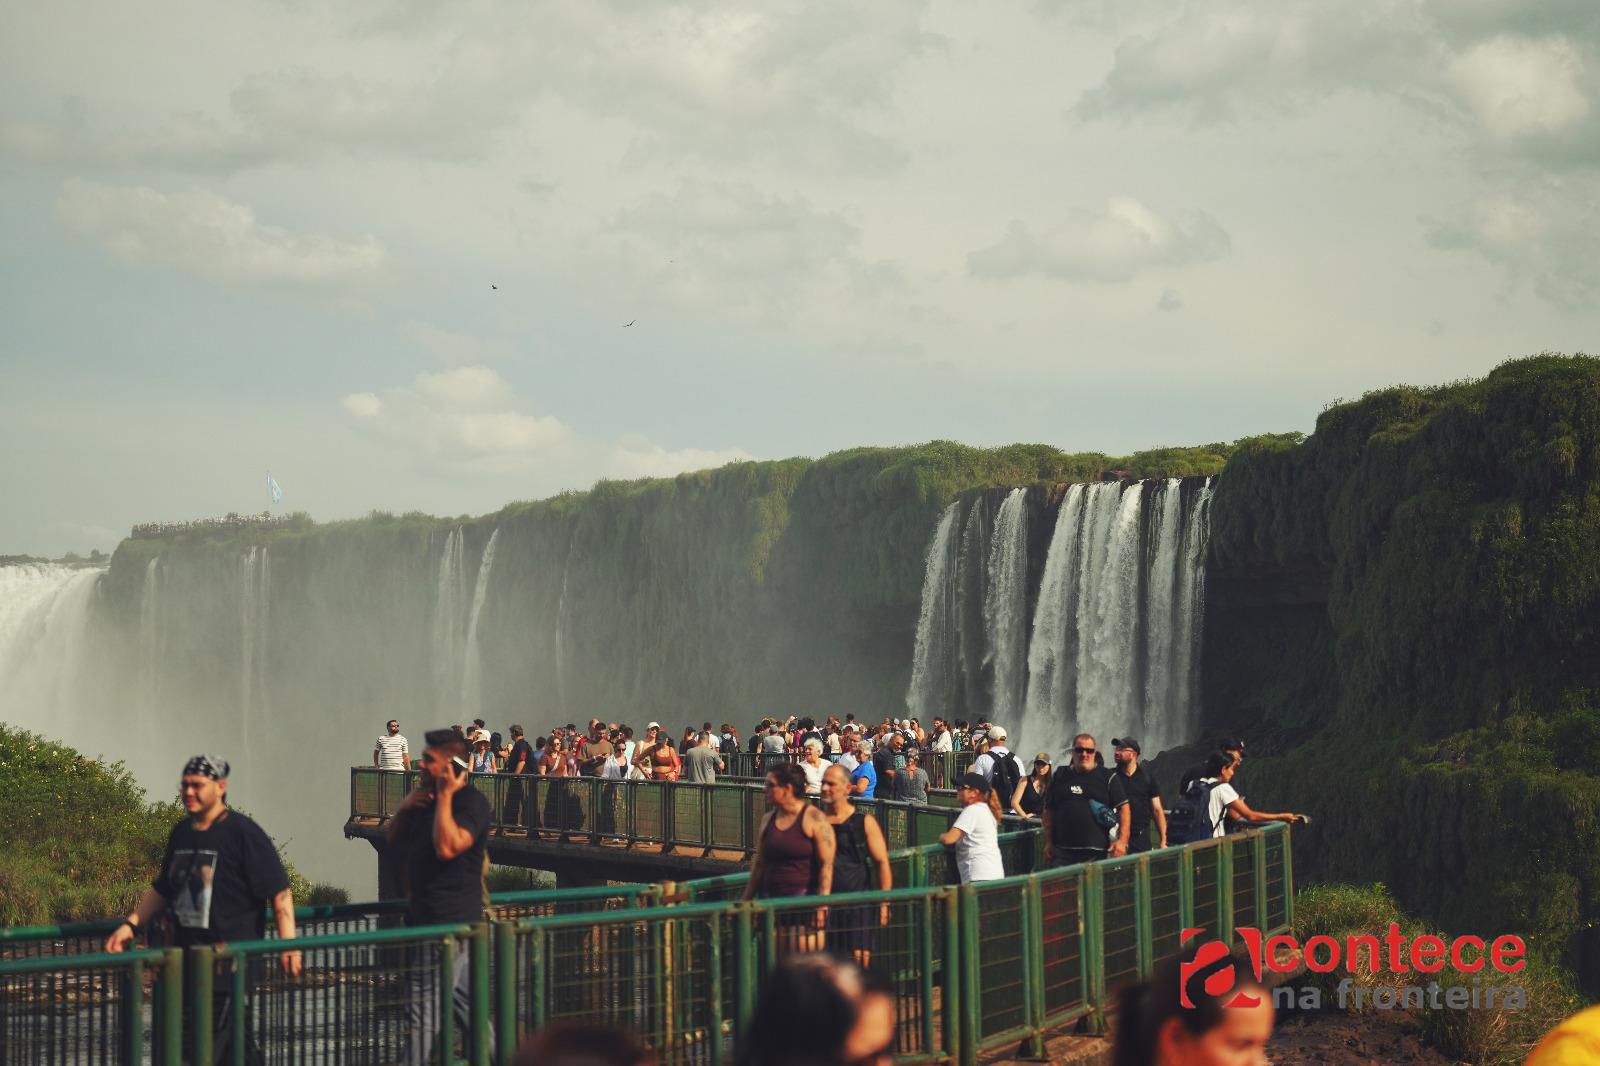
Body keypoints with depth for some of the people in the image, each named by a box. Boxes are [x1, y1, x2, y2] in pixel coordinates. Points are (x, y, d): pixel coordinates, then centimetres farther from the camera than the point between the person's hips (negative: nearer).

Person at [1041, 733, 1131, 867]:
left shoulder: (1108, 778, 6)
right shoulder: (1059, 777, 13)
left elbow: (1123, 808, 2)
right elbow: (1049, 811, 16)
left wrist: (1122, 841, -9)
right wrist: (1049, 843, 8)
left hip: (1097, 852, -2)